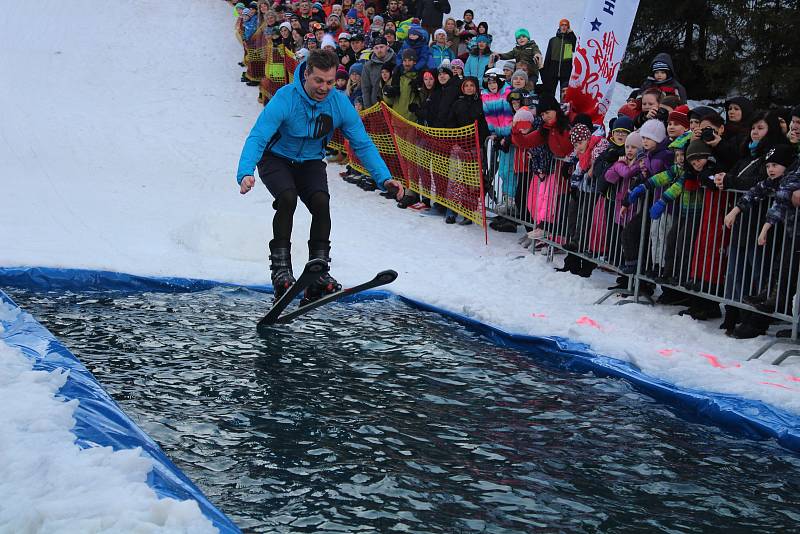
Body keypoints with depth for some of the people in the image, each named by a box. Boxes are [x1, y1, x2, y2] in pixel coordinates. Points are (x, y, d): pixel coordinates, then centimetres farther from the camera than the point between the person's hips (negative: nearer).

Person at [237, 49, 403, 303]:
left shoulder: (340, 104, -16)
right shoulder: (285, 99, -28)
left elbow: (363, 144, -9)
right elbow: (257, 138, -34)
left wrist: (384, 178, -23)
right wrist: (245, 173, -52)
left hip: (311, 163, 3)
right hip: (276, 159, -3)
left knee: (321, 202, -24)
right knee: (288, 197, -30)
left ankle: (319, 271, -15)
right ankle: (280, 268, -19)